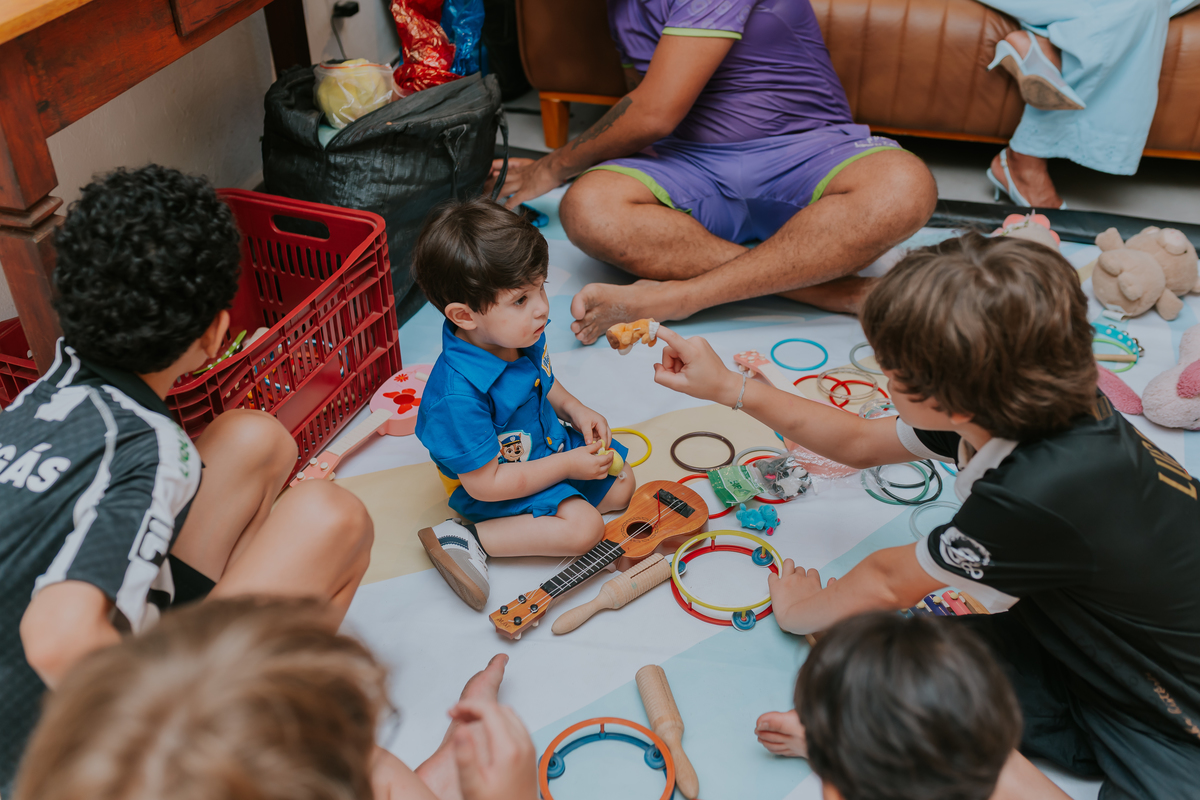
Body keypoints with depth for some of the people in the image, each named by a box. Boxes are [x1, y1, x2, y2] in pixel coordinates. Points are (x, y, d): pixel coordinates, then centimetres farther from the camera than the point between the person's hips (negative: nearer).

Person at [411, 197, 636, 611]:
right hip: (495, 488, -9)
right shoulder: (457, 395, -39)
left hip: (549, 445, 9)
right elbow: (484, 484, -30)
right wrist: (567, 465, -25)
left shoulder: (522, 337, -13)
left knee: (622, 484, 11)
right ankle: (469, 538, -15)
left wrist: (574, 410, -5)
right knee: (584, 526, -22)